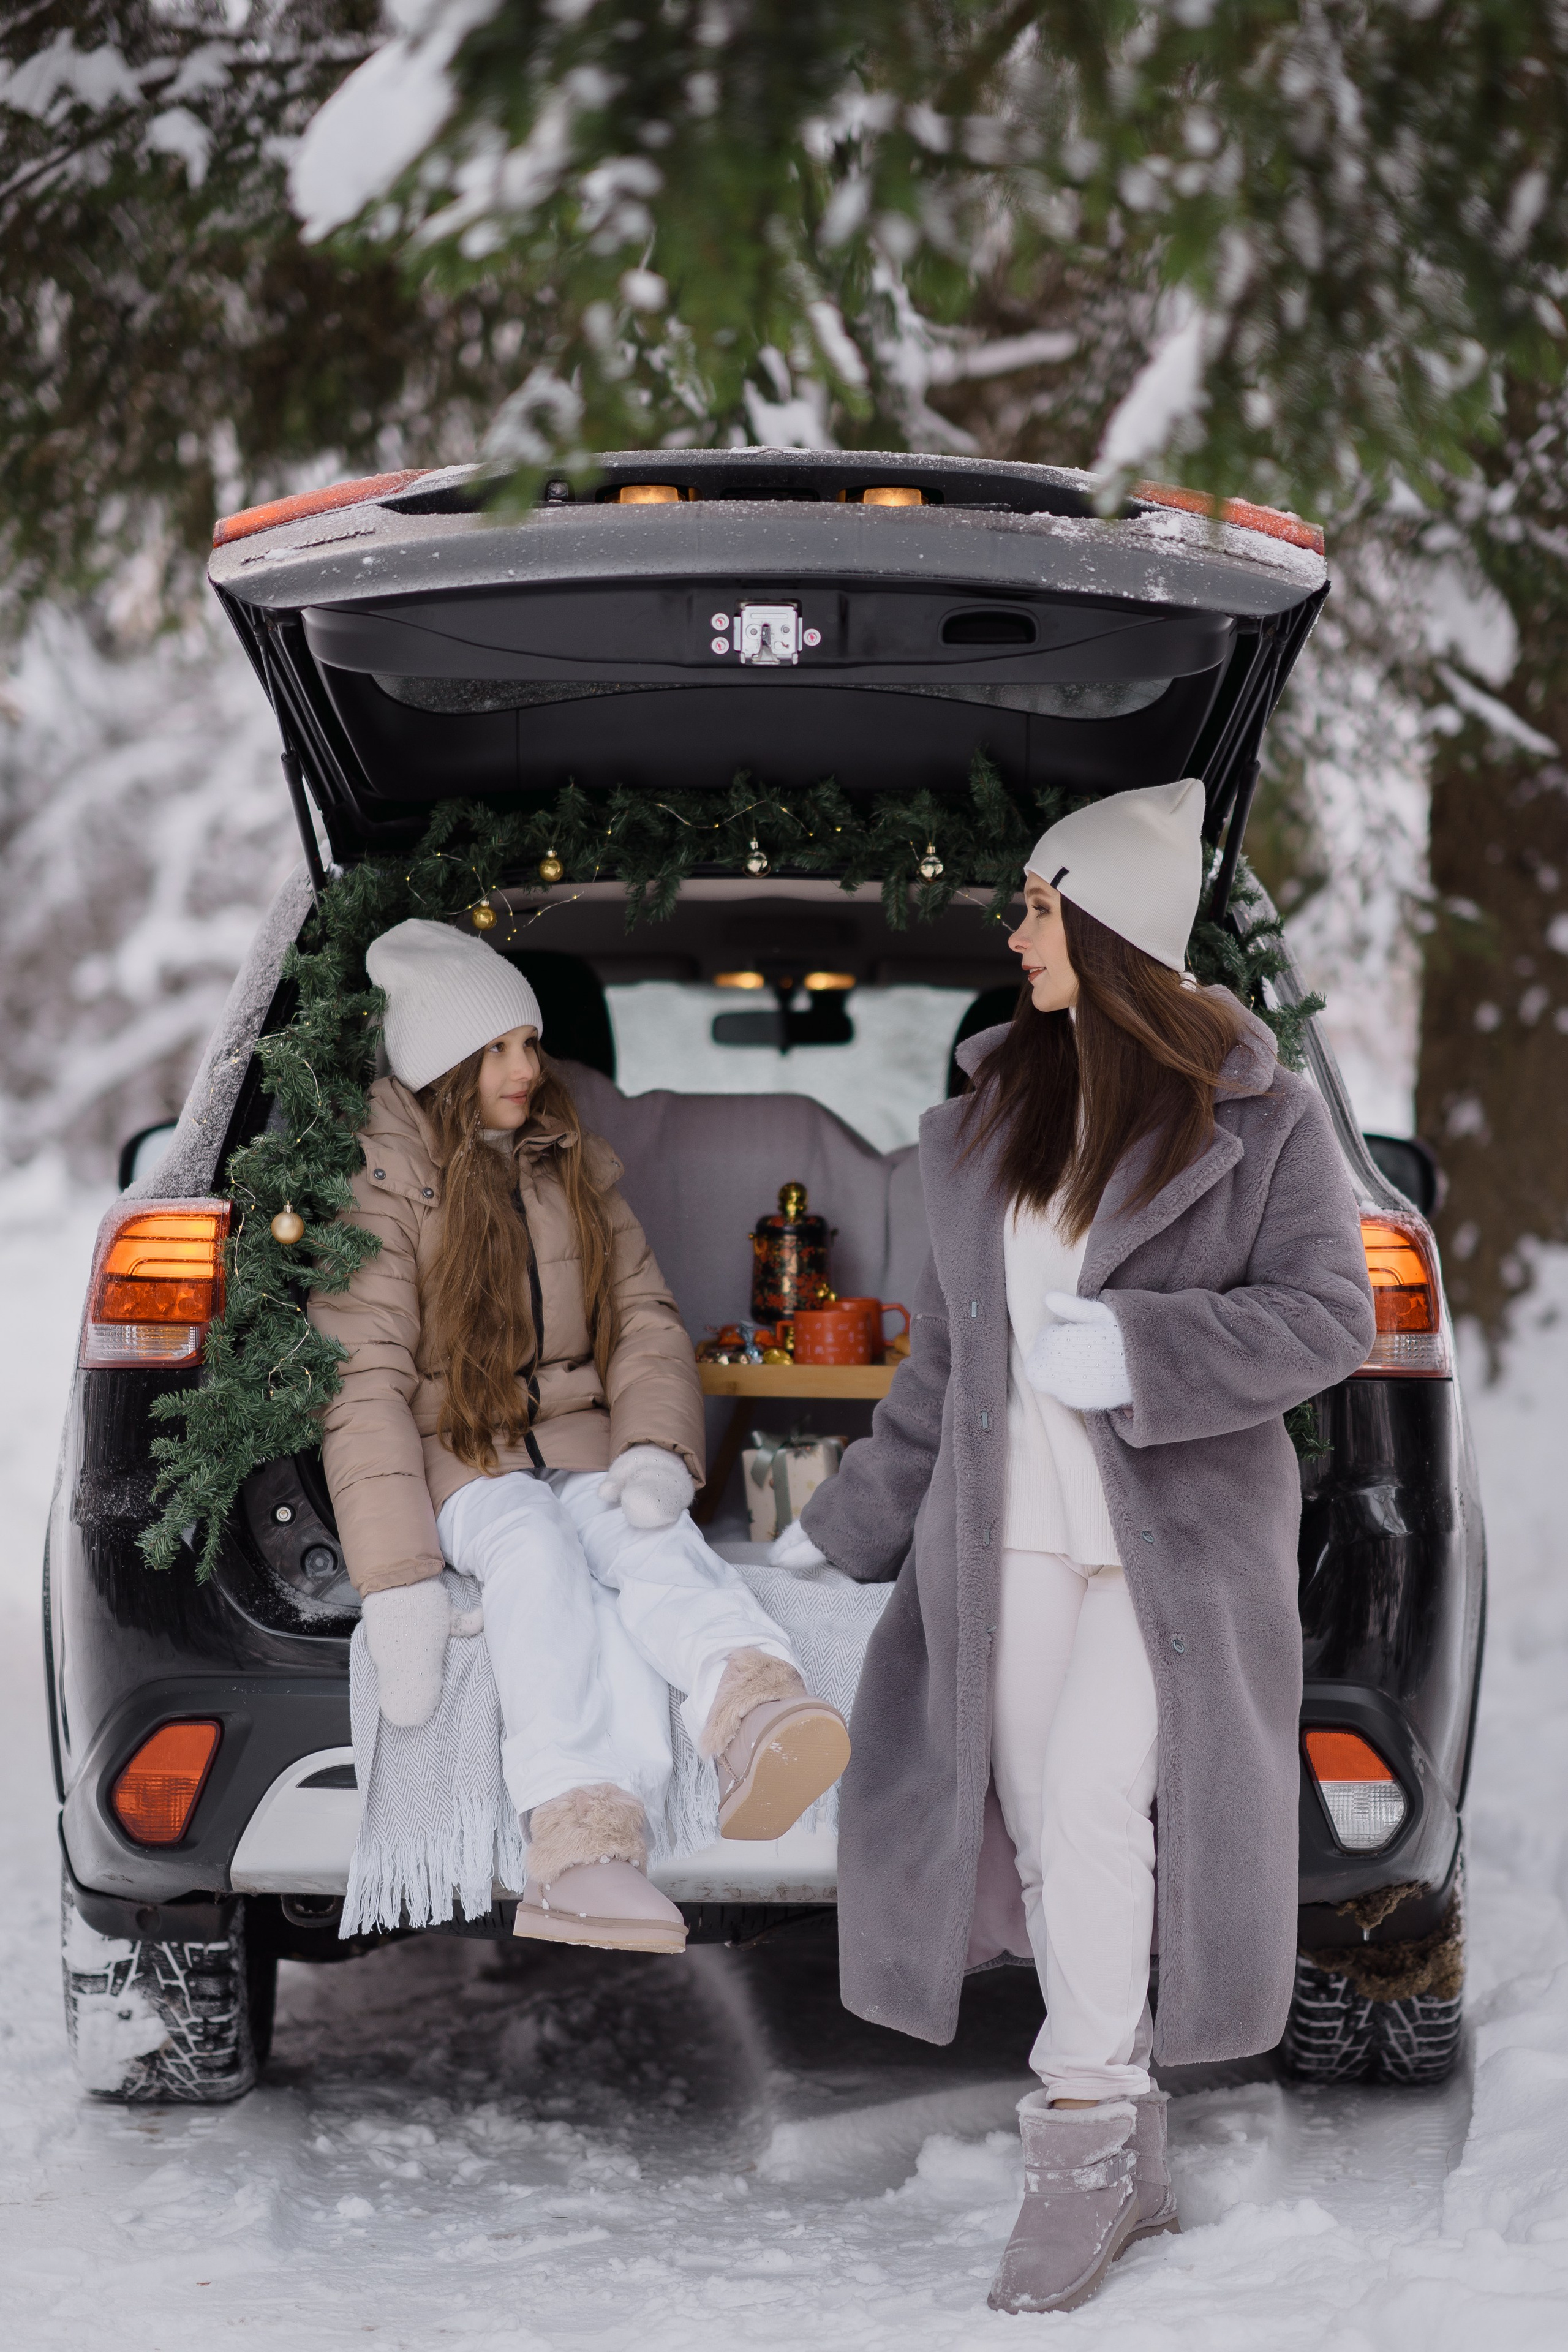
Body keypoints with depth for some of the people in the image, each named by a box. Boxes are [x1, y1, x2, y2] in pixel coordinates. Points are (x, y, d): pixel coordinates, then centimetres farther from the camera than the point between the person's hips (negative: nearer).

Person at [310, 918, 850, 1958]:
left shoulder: (572, 1171, 14)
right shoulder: (380, 1189, -5)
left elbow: (647, 1323, 10)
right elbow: (365, 1387, -13)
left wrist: (654, 1450, -14)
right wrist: (398, 1584, -25)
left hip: (579, 1449, 4)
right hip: (457, 1463, -4)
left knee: (644, 1533, -31)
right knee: (537, 1548, -37)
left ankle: (757, 1711, -66)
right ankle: (588, 1831, -60)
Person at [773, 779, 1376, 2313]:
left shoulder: (1256, 1119, -5)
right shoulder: (988, 1117, 9)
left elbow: (1328, 1316, -9)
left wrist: (1138, 1351, -22)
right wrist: (850, 1524, 17)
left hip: (1176, 1537, -5)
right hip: (1010, 1537, 5)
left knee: (1093, 1802, -21)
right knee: (1050, 1839, 3)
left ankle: (1079, 2142, -10)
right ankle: (1130, 2168, 15)